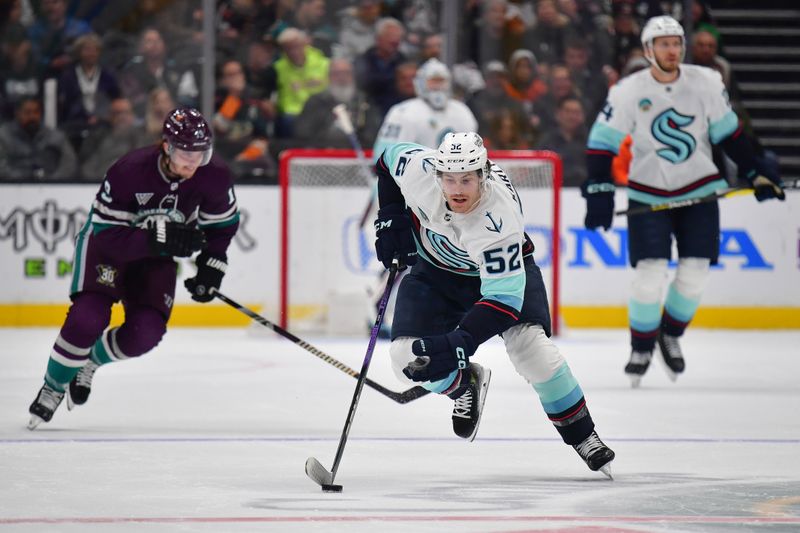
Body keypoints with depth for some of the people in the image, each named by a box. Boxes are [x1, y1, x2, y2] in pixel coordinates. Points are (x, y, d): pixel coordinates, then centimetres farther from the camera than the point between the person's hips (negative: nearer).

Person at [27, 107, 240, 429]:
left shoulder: (214, 177, -21)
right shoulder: (130, 171, -33)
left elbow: (222, 224, 0)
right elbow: (107, 234, -32)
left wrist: (210, 267, -7)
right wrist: (160, 238, -43)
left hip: (156, 256, 4)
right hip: (104, 244, -4)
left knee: (146, 333, -15)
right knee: (88, 318, -25)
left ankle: (90, 361, 17)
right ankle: (52, 388, -2)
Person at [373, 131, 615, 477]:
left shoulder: (499, 219, -41)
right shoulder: (417, 169, -31)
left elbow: (504, 297, -42)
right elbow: (389, 159, -5)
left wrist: (461, 342, -52)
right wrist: (390, 219, -9)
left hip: (503, 266, -4)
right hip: (434, 266, 4)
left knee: (528, 343, -24)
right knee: (408, 358, -13)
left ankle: (582, 436, -5)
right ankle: (465, 383, 22)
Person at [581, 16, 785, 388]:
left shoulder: (706, 82, -5)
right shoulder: (628, 92, -11)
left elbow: (728, 133, 6)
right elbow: (601, 144, -9)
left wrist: (756, 173, 4)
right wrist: (599, 193, -18)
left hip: (699, 190, 2)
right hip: (648, 194, -2)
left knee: (694, 272, -3)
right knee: (650, 273, -11)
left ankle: (670, 336, 21)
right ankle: (642, 347, 8)